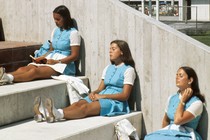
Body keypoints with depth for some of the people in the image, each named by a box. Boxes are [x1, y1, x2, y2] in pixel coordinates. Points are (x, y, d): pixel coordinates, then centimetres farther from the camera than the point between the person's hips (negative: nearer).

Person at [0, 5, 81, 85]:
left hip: (64, 63, -7)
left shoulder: (73, 33, -7)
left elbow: (74, 56, -11)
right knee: (24, 69, -21)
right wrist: (41, 57, 2)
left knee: (36, 71, -34)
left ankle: (8, 78, -55)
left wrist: (57, 61, -20)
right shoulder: (55, 31, 17)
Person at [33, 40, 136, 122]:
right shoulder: (108, 68, 23)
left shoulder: (128, 70, 0)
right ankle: (45, 113, -49)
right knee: (77, 104, -24)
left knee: (86, 107, -34)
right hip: (102, 98, 6)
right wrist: (94, 93, -6)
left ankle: (58, 114, -60)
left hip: (116, 102, -6)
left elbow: (125, 95, -10)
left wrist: (102, 96, -15)